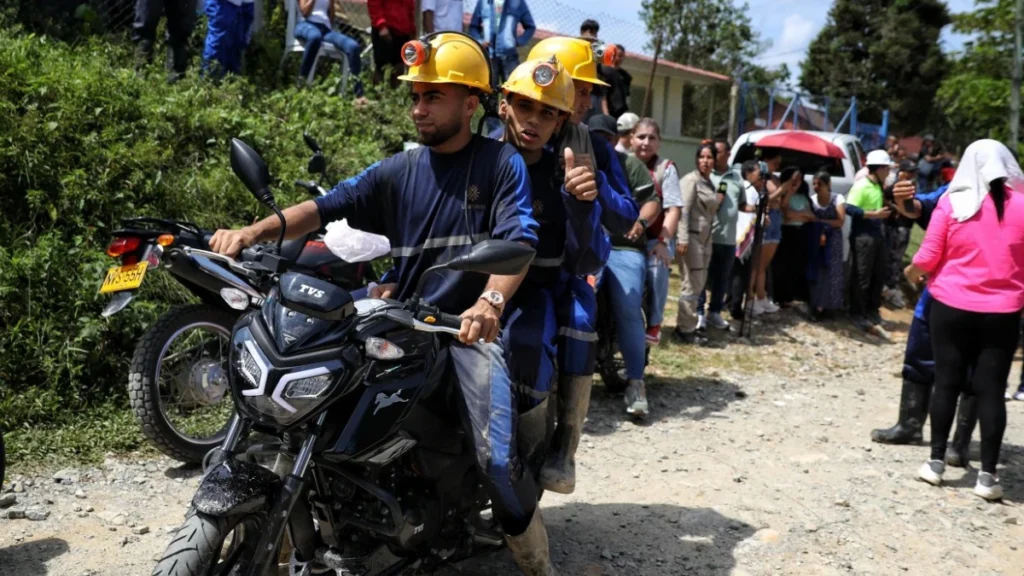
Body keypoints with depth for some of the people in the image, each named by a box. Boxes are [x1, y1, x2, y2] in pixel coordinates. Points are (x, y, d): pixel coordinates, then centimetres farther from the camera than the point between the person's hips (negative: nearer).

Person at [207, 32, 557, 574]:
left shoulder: (501, 163, 0)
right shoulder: (398, 170, 11)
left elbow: (519, 239, -14)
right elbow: (328, 206, 1)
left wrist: (491, 301, -35)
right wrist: (253, 231, -16)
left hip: (469, 327, -4)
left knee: (497, 459, -20)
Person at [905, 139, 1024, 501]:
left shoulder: (952, 203, -6)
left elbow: (928, 256, -5)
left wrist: (912, 272, 16)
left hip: (952, 307, 0)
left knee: (946, 383, 9)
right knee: (991, 389, 5)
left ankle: (936, 461, 17)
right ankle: (987, 475, 7)